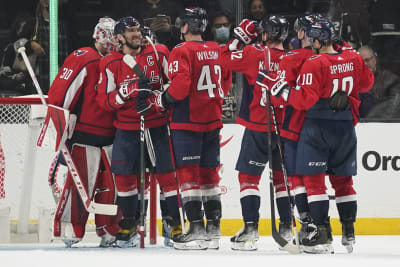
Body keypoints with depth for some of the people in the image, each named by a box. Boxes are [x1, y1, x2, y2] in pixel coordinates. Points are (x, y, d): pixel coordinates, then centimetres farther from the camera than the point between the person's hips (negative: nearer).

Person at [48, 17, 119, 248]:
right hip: (85, 135, -7)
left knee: (111, 184, 7)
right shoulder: (83, 60, -9)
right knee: (81, 183, -8)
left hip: (111, 136, 7)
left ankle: (108, 230, 16)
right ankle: (69, 231, -1)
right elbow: (60, 91, -12)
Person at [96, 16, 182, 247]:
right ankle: (129, 225, 17)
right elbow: (105, 100, -8)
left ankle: (177, 224, 4)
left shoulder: (158, 54, 1)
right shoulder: (111, 64, -2)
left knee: (167, 174, -3)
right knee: (125, 176, 1)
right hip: (127, 130, 0)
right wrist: (133, 89, -20)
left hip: (158, 126, 0)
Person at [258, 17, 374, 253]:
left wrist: (280, 87, -16)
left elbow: (305, 99, -21)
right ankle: (349, 233, 18)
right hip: (345, 127, 6)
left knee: (314, 178, -2)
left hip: (318, 127, -6)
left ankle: (323, 233, -9)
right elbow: (367, 83, 18)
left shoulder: (315, 64, -17)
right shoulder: (354, 59, 1)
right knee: (343, 178, 16)